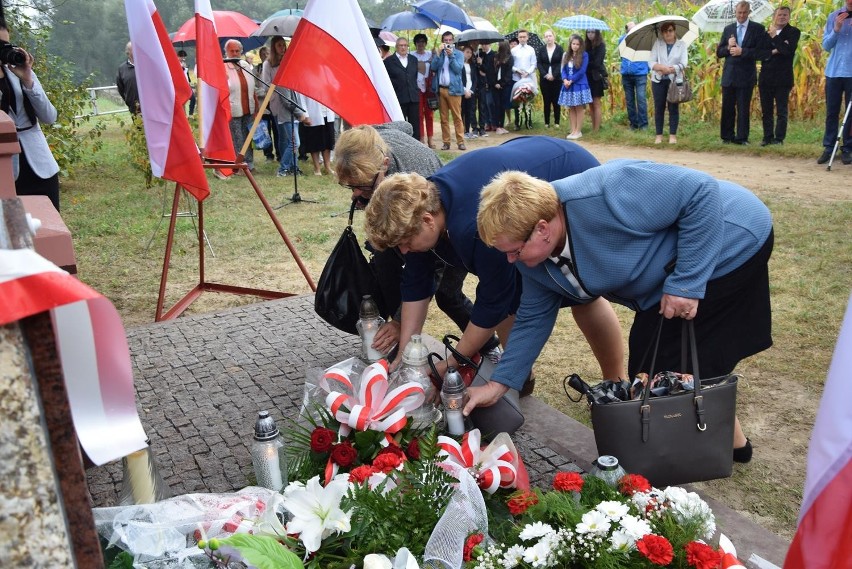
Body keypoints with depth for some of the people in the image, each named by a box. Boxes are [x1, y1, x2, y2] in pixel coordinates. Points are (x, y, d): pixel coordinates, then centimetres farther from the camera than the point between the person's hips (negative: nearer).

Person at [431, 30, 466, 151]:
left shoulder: (458, 54, 6)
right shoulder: (439, 54, 13)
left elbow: (458, 69, -7)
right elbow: (433, 67, -2)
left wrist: (451, 55, -14)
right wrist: (439, 53, -8)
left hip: (453, 89, -3)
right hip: (440, 89, 3)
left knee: (457, 117, -5)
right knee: (443, 118, 5)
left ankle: (460, 141, -4)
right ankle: (446, 142, 9)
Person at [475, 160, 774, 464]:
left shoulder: (605, 195, -38)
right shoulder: (533, 256, -10)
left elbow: (701, 191, -31)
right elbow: (533, 319, 2)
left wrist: (685, 283, -30)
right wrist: (497, 385, -1)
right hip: (673, 278, 8)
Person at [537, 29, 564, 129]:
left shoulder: (559, 49, 1)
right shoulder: (541, 49, 7)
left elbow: (561, 63, -4)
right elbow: (539, 63, 2)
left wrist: (554, 75, -15)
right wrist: (545, 75, -12)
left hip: (556, 79, -1)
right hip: (544, 79, 2)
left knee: (556, 101, 1)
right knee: (546, 101, 3)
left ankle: (556, 122, 7)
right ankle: (547, 122, 7)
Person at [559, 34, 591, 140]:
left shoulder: (584, 55, -5)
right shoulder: (566, 55, 10)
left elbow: (582, 71, -12)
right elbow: (564, 69, 6)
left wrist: (571, 80, -16)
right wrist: (565, 80, -12)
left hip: (579, 85, -5)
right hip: (568, 85, 5)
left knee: (579, 108, 0)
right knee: (571, 108, 7)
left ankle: (578, 131, 3)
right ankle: (573, 130, 12)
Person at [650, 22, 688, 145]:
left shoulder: (681, 44, 3)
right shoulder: (657, 43, 6)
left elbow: (683, 64, -5)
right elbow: (651, 62, -2)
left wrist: (671, 69, -19)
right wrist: (662, 67, -19)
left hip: (675, 80, -1)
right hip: (659, 80, 1)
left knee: (673, 108, -1)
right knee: (659, 107, 3)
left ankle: (673, 135, 4)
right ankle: (659, 135, 9)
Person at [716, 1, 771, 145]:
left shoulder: (758, 29, 0)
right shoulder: (728, 29, 11)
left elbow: (763, 52, -8)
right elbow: (719, 53, 10)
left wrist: (742, 51, -16)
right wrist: (728, 47, -10)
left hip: (746, 75, -3)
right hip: (729, 75, 3)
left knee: (743, 108, 0)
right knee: (727, 107, 6)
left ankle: (742, 137, 5)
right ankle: (727, 137, 14)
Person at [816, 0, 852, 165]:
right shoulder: (834, 16, 7)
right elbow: (826, 45, 6)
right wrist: (836, 29, -9)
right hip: (833, 71, 1)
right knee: (831, 112, 4)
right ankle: (828, 148, 9)